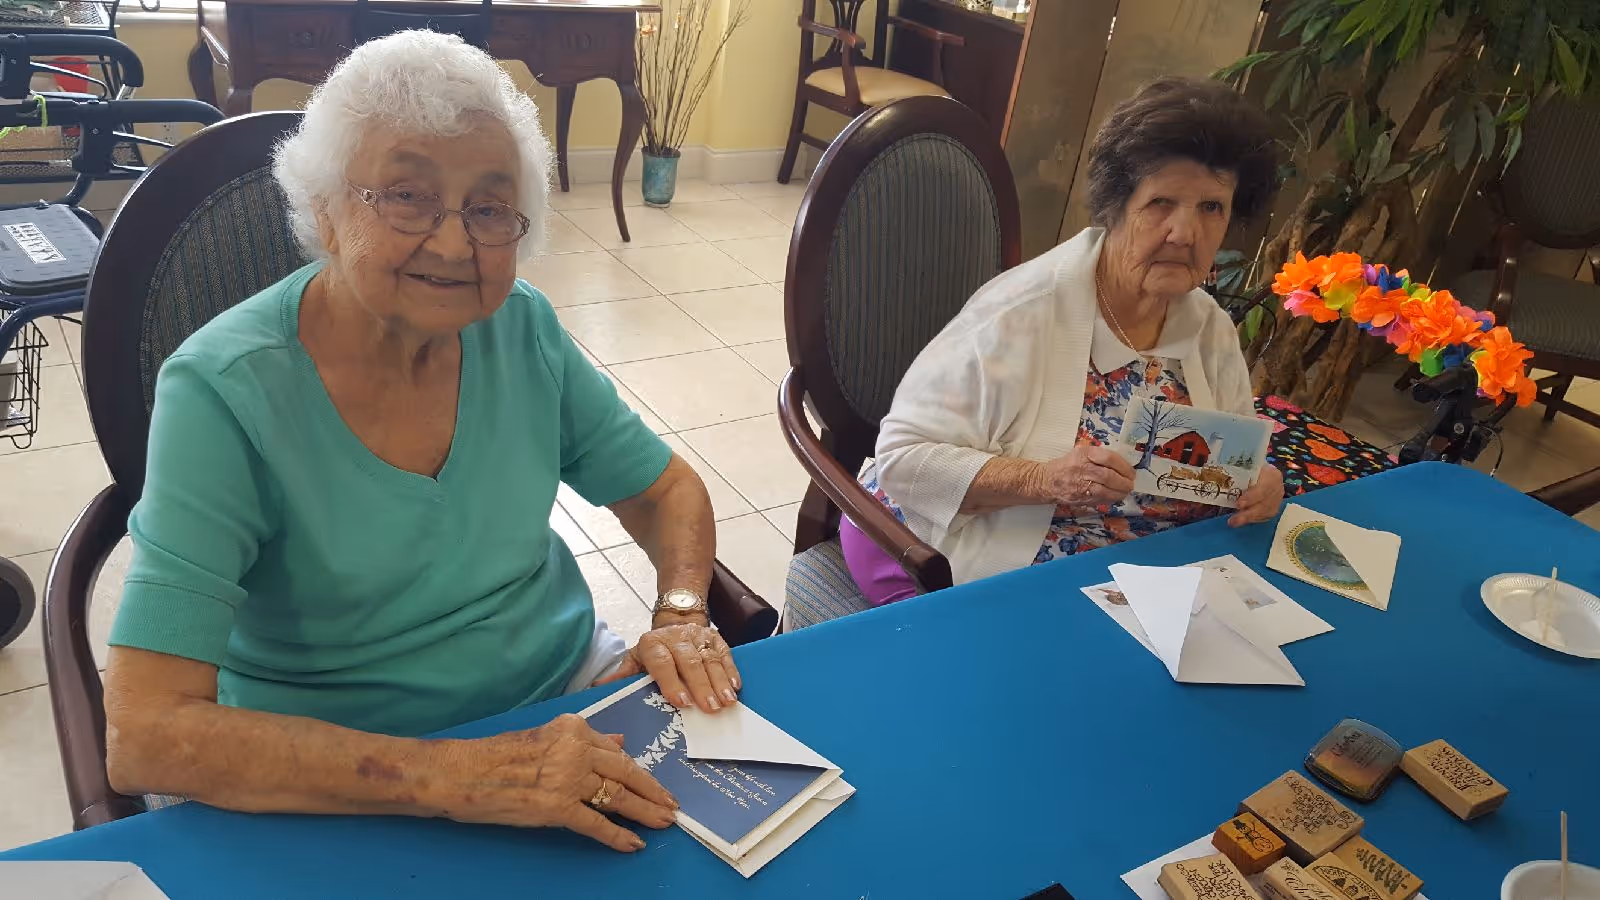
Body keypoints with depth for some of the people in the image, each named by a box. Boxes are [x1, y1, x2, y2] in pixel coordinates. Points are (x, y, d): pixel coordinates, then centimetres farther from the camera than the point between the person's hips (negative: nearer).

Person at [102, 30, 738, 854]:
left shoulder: (521, 330, -7)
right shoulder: (224, 395, -20)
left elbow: (665, 491, 5)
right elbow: (144, 738, -25)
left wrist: (681, 617, -16)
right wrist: (454, 777, -34)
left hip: (570, 686, 5)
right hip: (344, 782, -4)